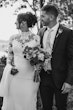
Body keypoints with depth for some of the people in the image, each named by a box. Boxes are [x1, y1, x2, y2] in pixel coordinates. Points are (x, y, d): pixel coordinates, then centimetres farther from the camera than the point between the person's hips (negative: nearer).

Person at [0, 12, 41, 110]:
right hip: (14, 75, 3)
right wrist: (11, 67, -5)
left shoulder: (36, 38, -3)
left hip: (29, 77, -2)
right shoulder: (13, 38, 5)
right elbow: (9, 56, 12)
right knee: (11, 101, 7)